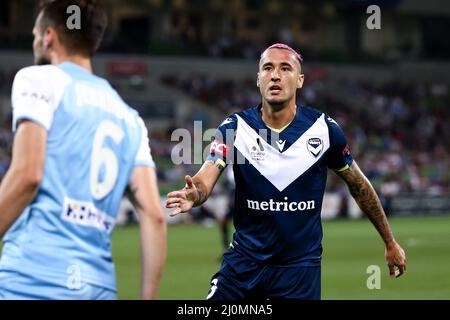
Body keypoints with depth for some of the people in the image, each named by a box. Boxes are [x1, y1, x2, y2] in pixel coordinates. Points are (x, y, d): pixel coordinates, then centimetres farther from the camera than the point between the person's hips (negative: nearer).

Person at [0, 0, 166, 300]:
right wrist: (148, 298, 12)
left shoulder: (39, 79, 4)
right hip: (100, 286, 6)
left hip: (34, 279, -6)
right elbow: (154, 216, 11)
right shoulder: (129, 119, 21)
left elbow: (27, 174, -10)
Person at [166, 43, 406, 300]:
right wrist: (194, 194, -43)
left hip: (300, 266, -1)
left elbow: (359, 186, 7)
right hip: (244, 260, 1)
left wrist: (390, 243, 11)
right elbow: (205, 179, -19)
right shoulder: (235, 127, -6)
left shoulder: (324, 129, -6)